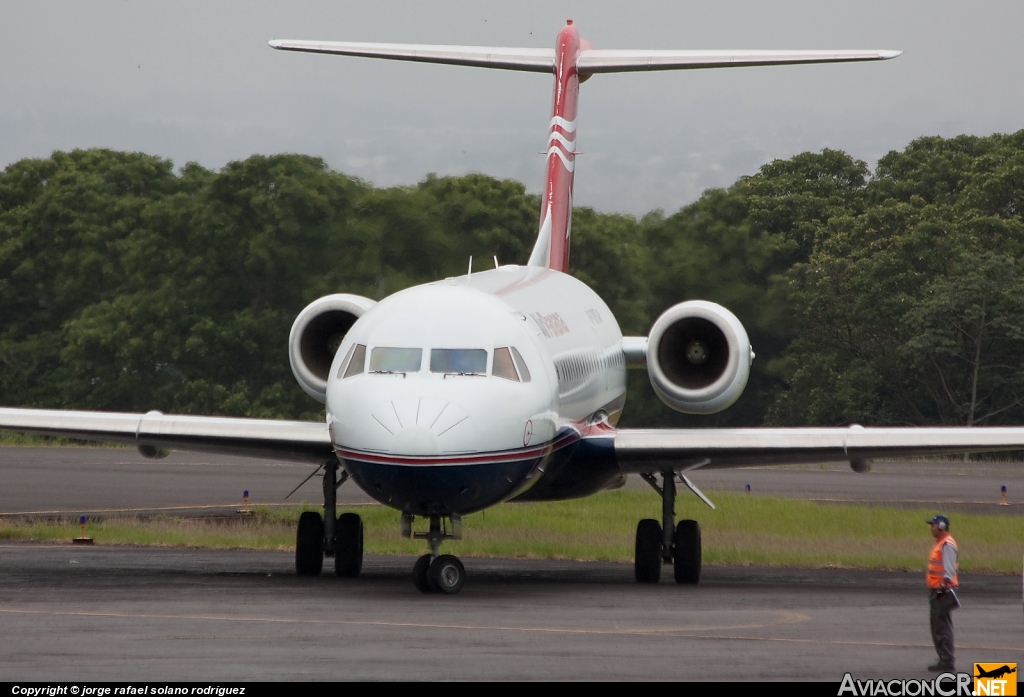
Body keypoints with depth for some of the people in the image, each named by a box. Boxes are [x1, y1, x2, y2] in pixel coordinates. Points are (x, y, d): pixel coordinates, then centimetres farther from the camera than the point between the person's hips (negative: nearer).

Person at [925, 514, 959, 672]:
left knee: (942, 628, -10)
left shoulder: (947, 545, -16)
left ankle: (947, 663, -10)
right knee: (937, 627, 16)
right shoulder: (941, 544, 17)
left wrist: (944, 588, -26)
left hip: (943, 592, -11)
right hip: (937, 591, 11)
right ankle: (944, 660, 23)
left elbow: (949, 570, -22)